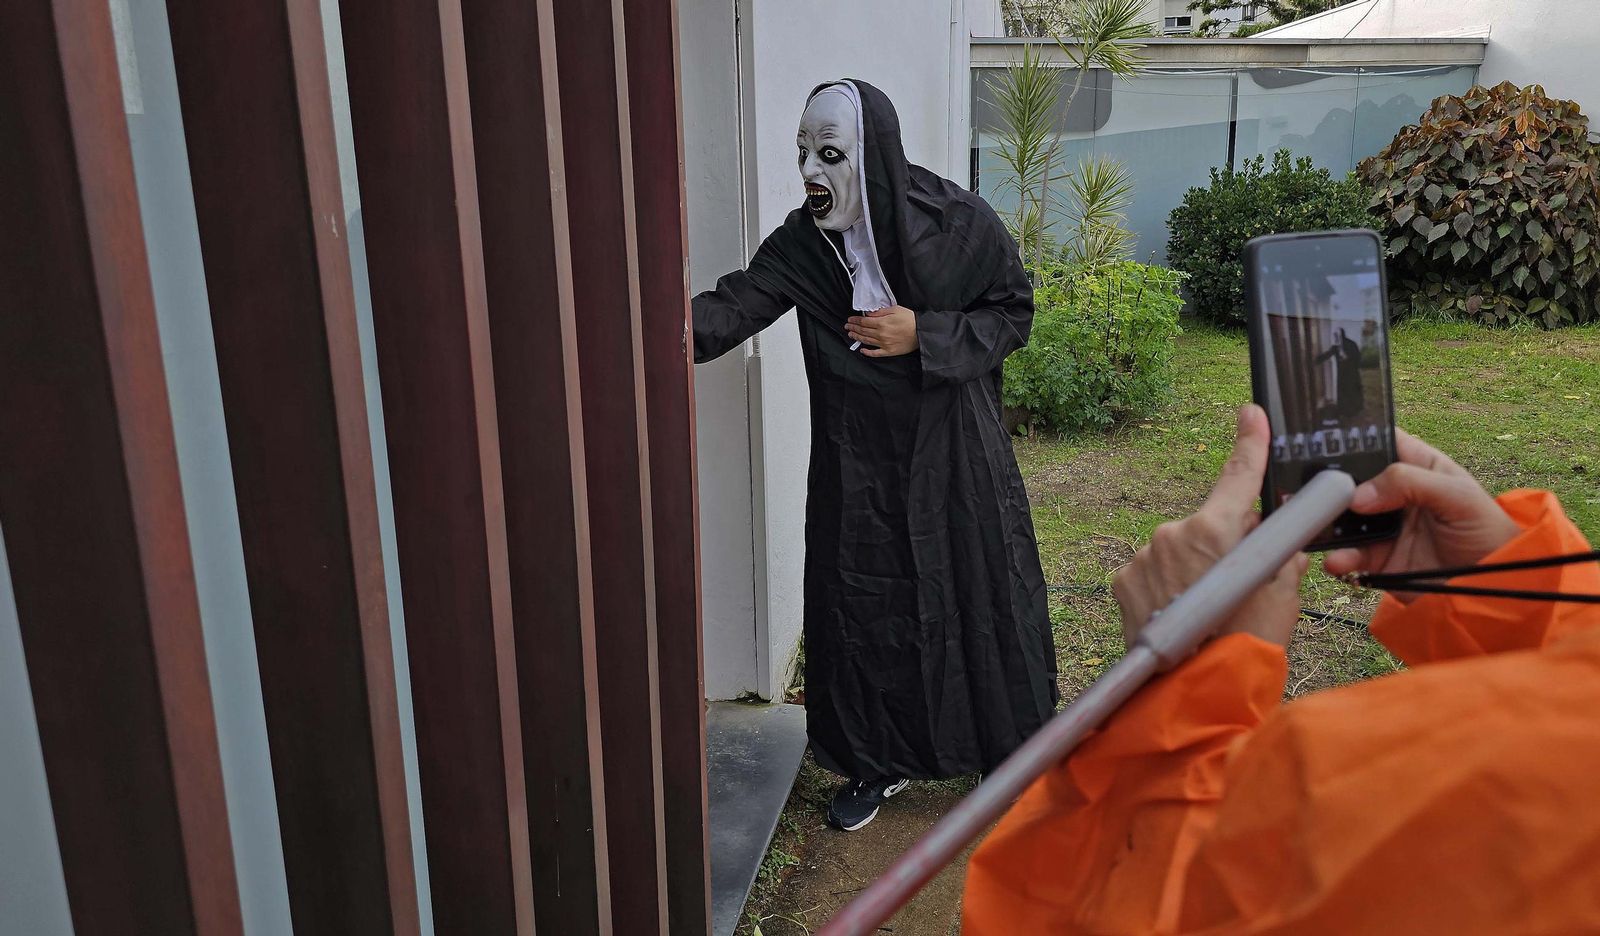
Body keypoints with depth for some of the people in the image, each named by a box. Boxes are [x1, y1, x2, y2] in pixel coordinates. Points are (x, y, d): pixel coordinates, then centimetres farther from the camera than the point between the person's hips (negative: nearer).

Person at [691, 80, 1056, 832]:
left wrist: (923, 334, -18)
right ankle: (878, 760, 30)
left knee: (980, 595, 8)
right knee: (860, 605, 8)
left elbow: (1013, 314, -4)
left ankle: (1015, 753, 33)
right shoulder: (803, 243, -7)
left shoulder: (960, 225, -12)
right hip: (858, 460, 2)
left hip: (954, 452, -2)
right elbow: (739, 303, -19)